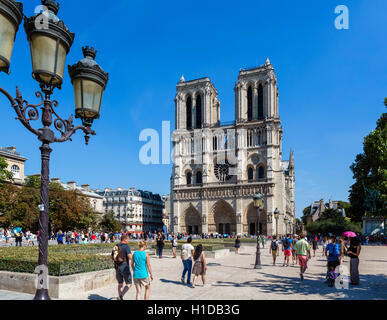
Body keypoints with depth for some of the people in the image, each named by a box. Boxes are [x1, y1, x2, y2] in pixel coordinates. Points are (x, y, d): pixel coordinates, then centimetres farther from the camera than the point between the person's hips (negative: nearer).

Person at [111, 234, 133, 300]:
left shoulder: (116, 247, 7)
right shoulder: (126, 247, -14)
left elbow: (112, 257, 14)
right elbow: (130, 257, -24)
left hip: (117, 267, 7)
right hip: (125, 268, -6)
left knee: (120, 284, 19)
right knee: (129, 284, 3)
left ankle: (120, 298, 19)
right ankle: (121, 295, -17)